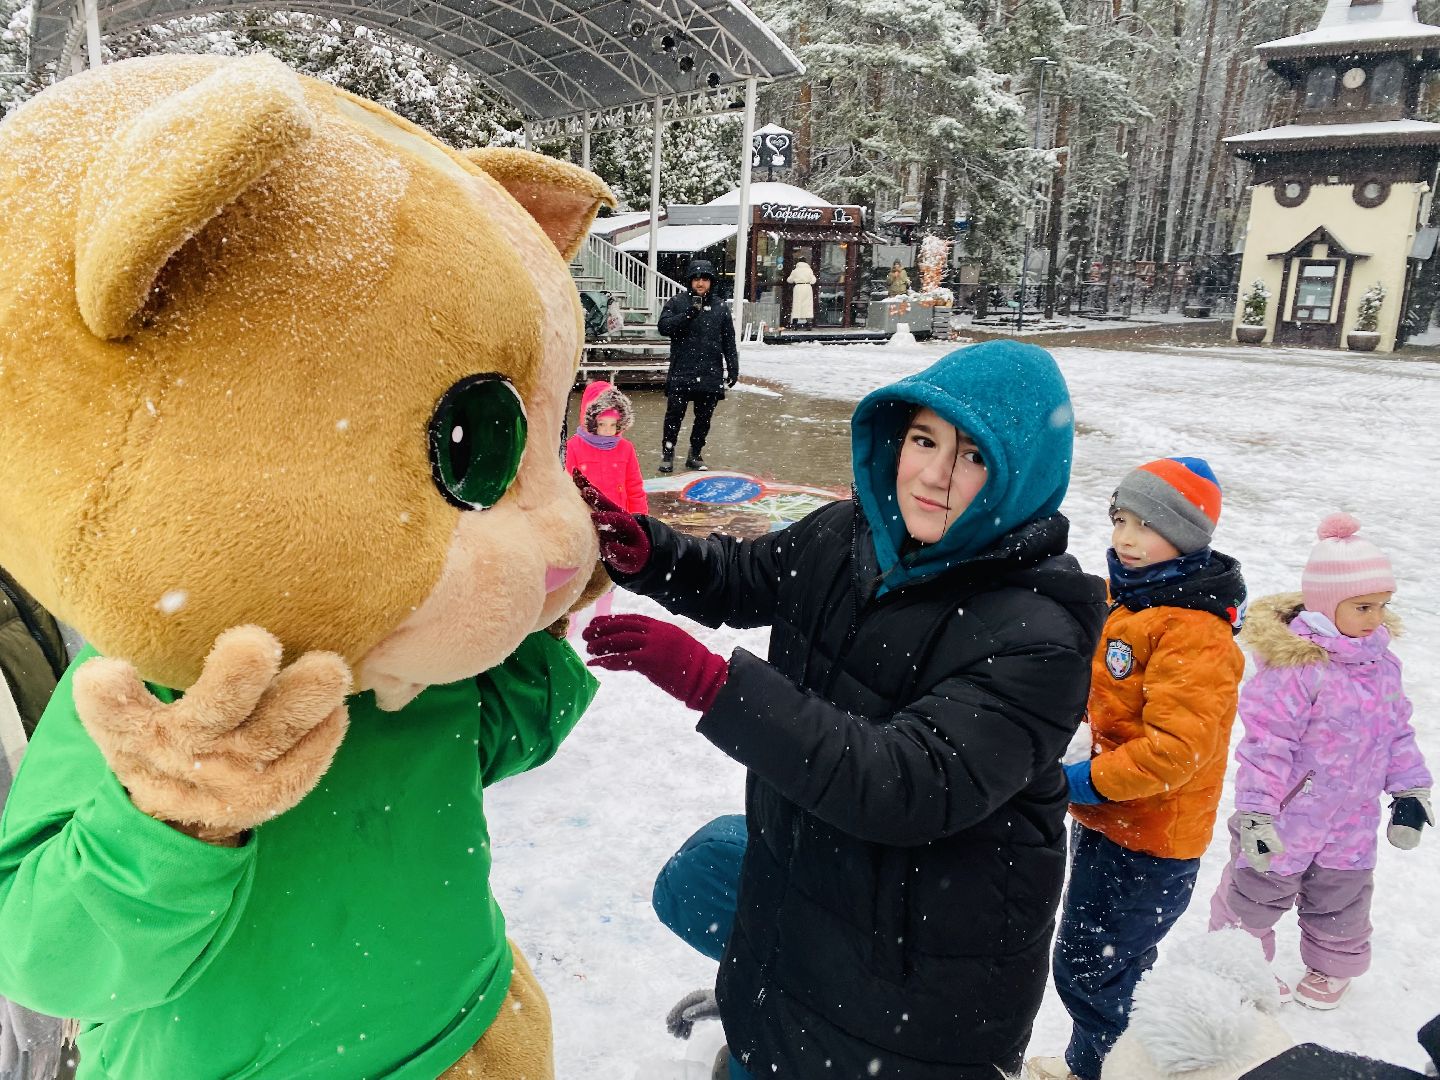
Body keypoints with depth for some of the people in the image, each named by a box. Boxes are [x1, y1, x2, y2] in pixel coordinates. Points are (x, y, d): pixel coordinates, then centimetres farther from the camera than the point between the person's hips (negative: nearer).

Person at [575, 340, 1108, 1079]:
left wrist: (710, 683, -40)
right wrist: (643, 552, -12)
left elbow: (907, 784, -35)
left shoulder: (1035, 637, -27)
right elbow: (742, 579, 9)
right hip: (797, 880, 6)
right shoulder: (850, 535, -6)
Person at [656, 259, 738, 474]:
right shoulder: (677, 302, 3)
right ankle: (667, 453, 10)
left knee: (704, 417, 9)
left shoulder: (720, 307, 10)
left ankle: (695, 454, 21)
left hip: (711, 374, 3)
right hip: (681, 373, -3)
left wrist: (733, 368, 9)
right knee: (674, 415, -3)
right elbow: (664, 326, -10)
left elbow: (729, 342, 13)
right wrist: (688, 314, -21)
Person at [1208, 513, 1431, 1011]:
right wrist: (1256, 810, -26)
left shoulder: (1381, 663, 0)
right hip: (1287, 817, -6)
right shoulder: (1294, 665, -25)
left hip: (1351, 821, 7)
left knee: (1343, 897, 24)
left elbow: (1396, 731, 13)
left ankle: (1332, 966, 50)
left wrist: (1410, 787, 11)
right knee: (1256, 893, 13)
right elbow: (1267, 741, -25)